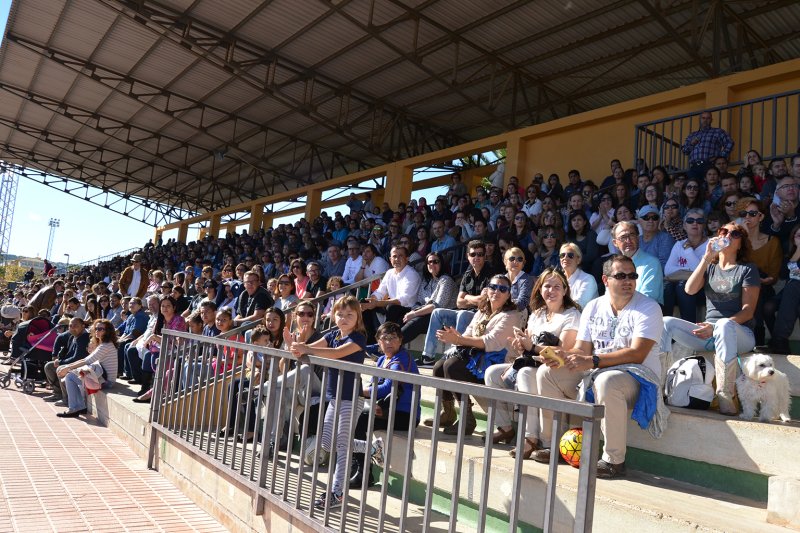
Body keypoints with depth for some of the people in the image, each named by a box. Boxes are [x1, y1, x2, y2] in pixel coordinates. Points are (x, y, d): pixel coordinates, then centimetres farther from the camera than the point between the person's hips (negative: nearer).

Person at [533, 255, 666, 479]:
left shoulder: (648, 308, -9)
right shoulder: (593, 307, 9)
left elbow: (637, 354, -21)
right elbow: (582, 350, 6)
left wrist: (593, 361, -28)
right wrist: (562, 355, -17)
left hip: (638, 377, -6)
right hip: (597, 374, 7)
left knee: (607, 380, -39)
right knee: (546, 373, -4)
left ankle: (614, 461, -25)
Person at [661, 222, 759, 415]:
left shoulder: (747, 269, 6)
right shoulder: (709, 267, 18)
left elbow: (748, 311, -6)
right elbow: (690, 289, -3)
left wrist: (717, 326, -20)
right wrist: (707, 258, -7)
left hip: (739, 333, -4)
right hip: (709, 334, 4)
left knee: (724, 324, -40)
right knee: (667, 322, -19)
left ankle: (725, 397, -41)